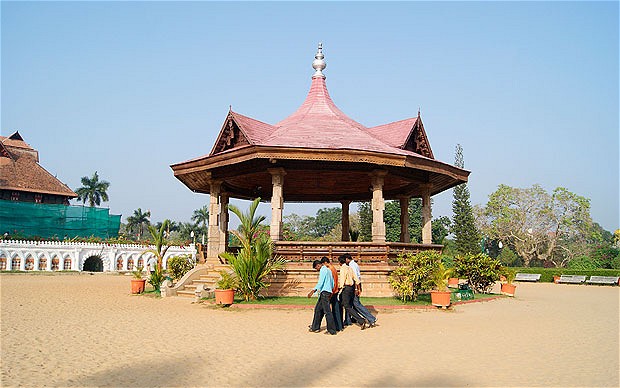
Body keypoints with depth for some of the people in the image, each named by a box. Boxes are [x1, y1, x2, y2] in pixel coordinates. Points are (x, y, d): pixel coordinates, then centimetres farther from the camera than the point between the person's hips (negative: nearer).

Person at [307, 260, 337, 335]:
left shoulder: (323, 270, -9)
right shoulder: (328, 270, 19)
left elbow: (320, 282, -20)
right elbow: (332, 282, 22)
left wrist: (313, 291, -25)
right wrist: (331, 291, 29)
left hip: (325, 292, -10)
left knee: (327, 311, -8)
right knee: (318, 309, 16)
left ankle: (332, 330, -6)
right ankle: (315, 327, 23)